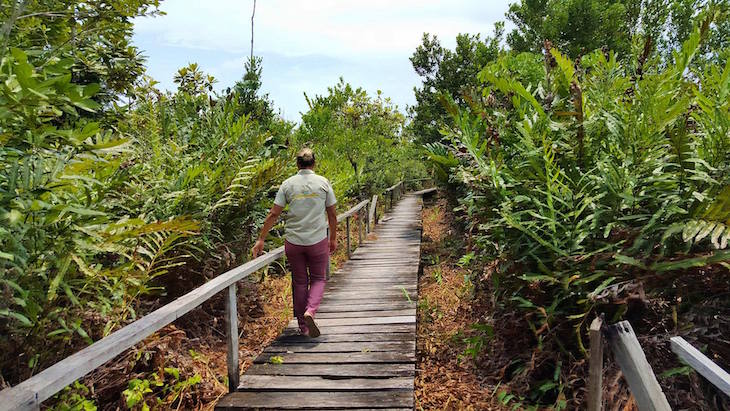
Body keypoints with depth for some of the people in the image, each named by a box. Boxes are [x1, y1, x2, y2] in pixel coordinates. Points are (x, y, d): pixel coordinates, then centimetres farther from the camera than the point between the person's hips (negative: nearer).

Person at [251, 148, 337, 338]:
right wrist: (333, 238, 15)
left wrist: (261, 240, 4)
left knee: (299, 282, 15)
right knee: (318, 279, 15)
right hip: (318, 241, -1)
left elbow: (273, 214, -2)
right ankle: (310, 311, -10)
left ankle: (302, 325, 22)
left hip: (293, 242, 1)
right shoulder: (323, 183, -1)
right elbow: (332, 214, 3)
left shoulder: (288, 184, 0)